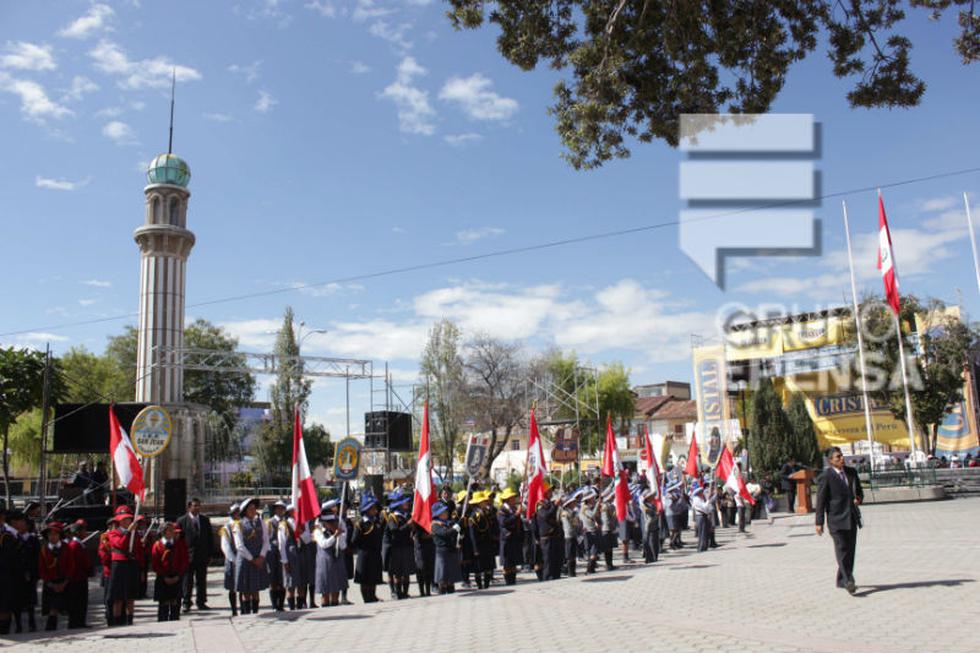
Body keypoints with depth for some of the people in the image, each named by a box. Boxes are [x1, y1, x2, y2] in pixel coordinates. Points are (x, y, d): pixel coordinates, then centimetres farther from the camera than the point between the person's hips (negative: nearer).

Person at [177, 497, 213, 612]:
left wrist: (209, 554, 5)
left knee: (202, 580, 8)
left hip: (203, 555, 3)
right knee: (187, 580, 1)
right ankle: (186, 603, 10)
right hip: (188, 555, -3)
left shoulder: (205, 520, 9)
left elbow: (210, 538, 11)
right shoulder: (182, 520, -1)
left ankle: (201, 602, 16)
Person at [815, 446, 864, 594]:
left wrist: (859, 499, -3)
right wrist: (819, 522, -10)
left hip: (852, 518, 6)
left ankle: (842, 580, 23)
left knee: (850, 549, 11)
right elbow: (820, 501, -8)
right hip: (836, 519, -6)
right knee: (842, 549, -10)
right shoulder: (826, 477, -9)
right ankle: (848, 581, -12)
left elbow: (859, 490, 22)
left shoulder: (851, 472, 9)